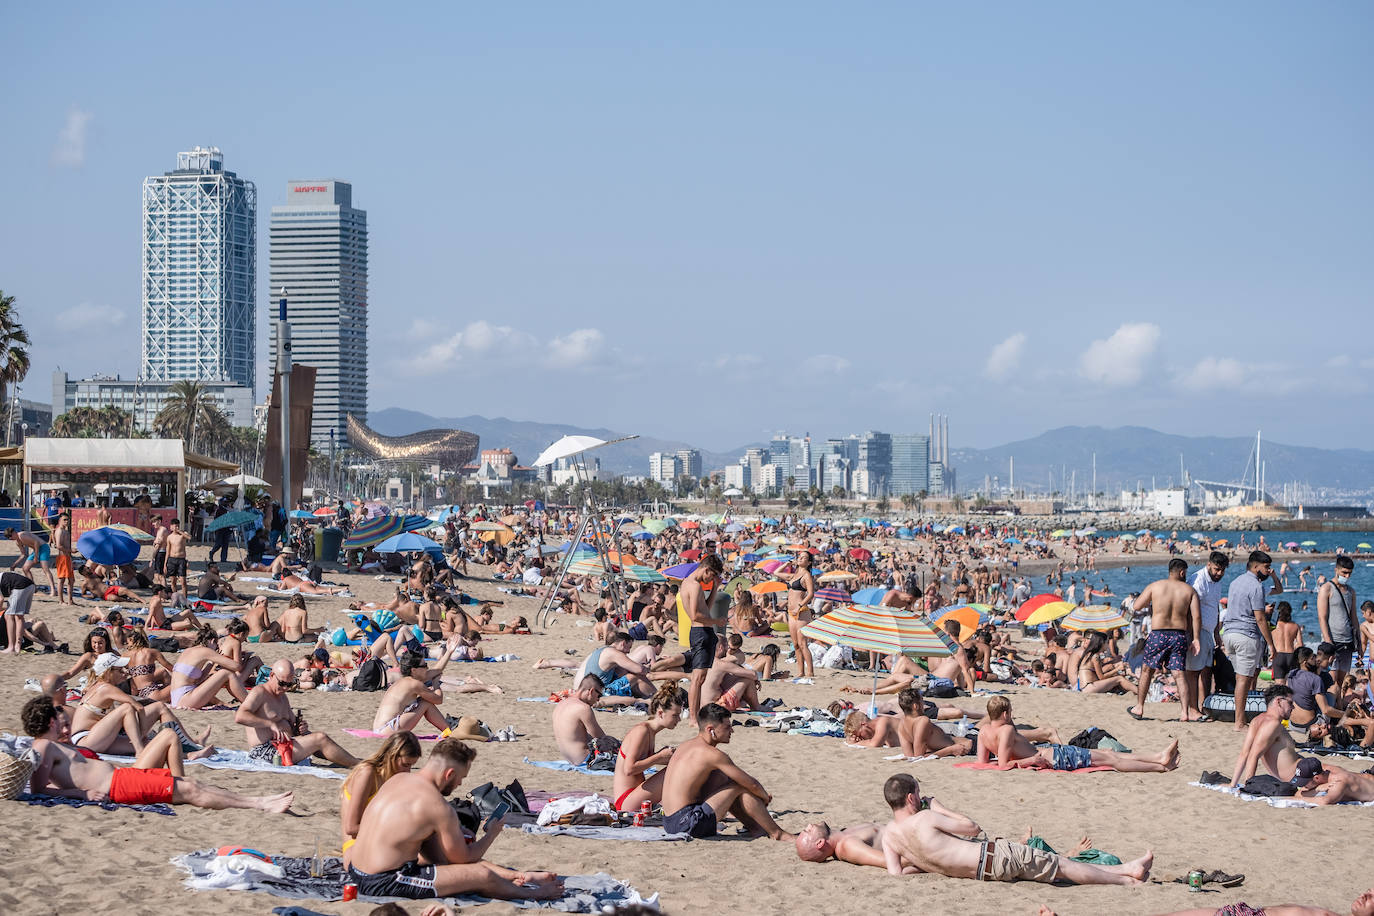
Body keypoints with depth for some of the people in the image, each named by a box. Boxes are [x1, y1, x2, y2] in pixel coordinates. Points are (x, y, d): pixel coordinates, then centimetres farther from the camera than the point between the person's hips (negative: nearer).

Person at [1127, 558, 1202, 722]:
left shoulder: (1154, 586, 1)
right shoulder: (1189, 590, 4)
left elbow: (1137, 606, 2)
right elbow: (1196, 616, -2)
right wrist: (1195, 639, 1)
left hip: (1158, 634, -1)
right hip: (1180, 635, 1)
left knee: (1147, 670, 13)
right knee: (1179, 674, 2)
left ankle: (1139, 708, 20)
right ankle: (1184, 712, -5)